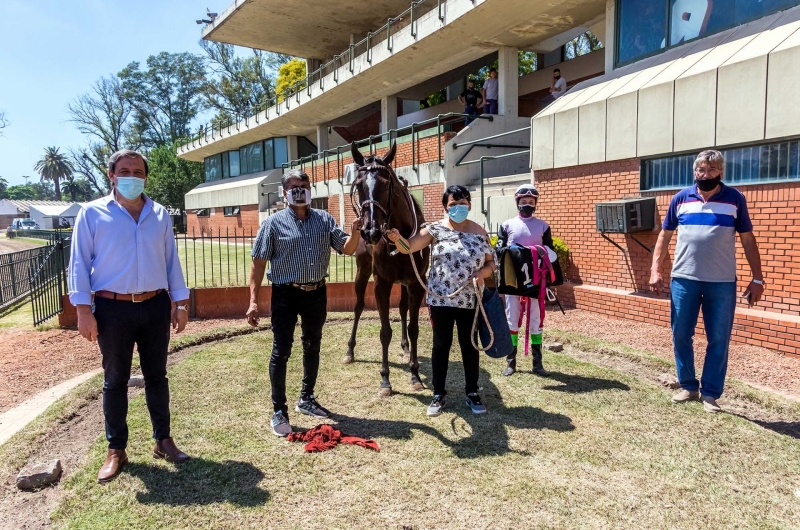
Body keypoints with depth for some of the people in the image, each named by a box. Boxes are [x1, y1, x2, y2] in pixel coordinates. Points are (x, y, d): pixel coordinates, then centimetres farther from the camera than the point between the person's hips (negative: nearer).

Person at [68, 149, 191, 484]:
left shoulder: (160, 215, 8)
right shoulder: (92, 213, -1)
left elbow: (172, 261, 10)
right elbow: (79, 263, -2)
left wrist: (180, 301, 5)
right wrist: (84, 309, -9)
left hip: (155, 306, 3)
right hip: (113, 308, -2)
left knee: (156, 376, 12)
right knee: (115, 381, 8)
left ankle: (163, 440, 25)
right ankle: (116, 450, 21)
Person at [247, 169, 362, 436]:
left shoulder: (325, 219, 3)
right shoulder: (273, 223, -6)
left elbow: (346, 248, 2)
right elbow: (258, 263, -6)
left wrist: (356, 232, -20)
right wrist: (253, 301, -12)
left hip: (317, 293, 4)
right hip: (286, 295, -4)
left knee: (313, 347, 16)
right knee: (281, 351, -2)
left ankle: (306, 399, 34)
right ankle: (279, 411, 11)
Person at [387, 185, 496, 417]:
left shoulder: (479, 232, 2)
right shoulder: (436, 230, -5)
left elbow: (491, 262, 9)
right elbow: (408, 247, -15)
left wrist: (483, 272, -13)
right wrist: (397, 238, -37)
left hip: (469, 300, 2)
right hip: (441, 299, -1)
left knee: (470, 345, 11)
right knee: (441, 345, 9)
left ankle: (472, 393, 27)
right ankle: (438, 394, 21)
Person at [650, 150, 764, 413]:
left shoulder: (735, 199, 3)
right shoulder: (681, 198, 5)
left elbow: (747, 240, 5)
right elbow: (665, 235, 10)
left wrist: (757, 278, 1)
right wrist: (655, 269, 2)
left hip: (722, 282, -1)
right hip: (683, 279, 1)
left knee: (718, 340, 5)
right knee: (681, 336, 7)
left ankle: (710, 393, 17)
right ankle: (688, 386, 23)